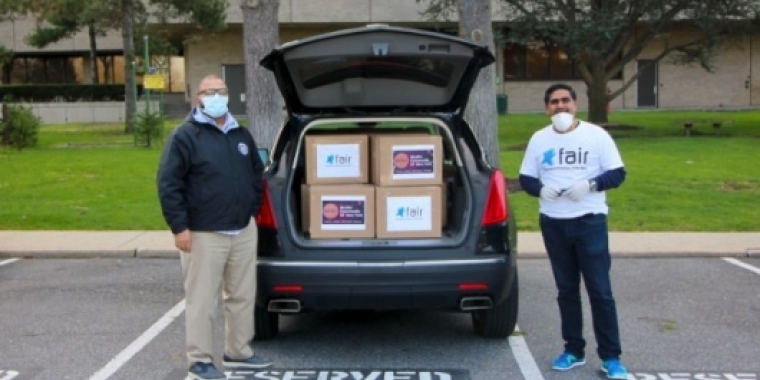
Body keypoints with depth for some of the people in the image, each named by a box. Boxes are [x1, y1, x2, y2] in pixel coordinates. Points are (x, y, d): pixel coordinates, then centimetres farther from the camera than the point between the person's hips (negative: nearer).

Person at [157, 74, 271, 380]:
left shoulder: (241, 135, 15)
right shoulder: (185, 136, -7)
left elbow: (256, 174, 26)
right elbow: (167, 183, -11)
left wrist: (253, 211, 17)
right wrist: (180, 227, -15)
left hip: (244, 231, 7)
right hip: (204, 234, -6)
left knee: (243, 296, 13)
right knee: (202, 301, -2)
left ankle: (238, 353, 26)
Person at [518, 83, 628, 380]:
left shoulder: (596, 135, -2)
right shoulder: (539, 139, 6)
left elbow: (617, 174, -2)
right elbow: (525, 178, 8)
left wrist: (591, 184, -20)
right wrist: (540, 189, -14)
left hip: (590, 222, -3)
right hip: (553, 223, 3)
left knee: (600, 290, -2)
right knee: (566, 289, 12)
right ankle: (574, 350, 24)